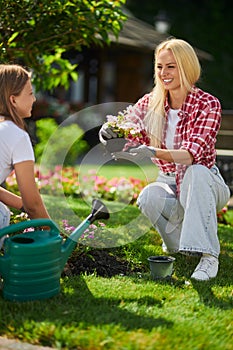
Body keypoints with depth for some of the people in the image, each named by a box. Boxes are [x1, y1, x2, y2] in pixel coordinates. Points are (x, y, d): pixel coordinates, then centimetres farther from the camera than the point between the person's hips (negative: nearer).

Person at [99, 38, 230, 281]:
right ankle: (178, 240, 0)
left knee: (195, 172, -38)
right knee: (148, 197, -32)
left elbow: (193, 154, -28)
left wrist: (153, 153, -46)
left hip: (205, 183, -2)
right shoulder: (152, 102, -1)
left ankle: (208, 254, -31)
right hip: (169, 184, 3)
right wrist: (109, 130, -30)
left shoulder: (208, 104, -14)